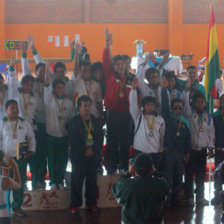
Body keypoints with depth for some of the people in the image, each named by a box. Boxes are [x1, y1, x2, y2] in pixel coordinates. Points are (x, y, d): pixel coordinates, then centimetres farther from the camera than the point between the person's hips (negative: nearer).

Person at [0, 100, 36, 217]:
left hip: (21, 157, 3)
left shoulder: (24, 123, 7)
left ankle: (17, 207, 20)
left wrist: (31, 150, 3)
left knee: (20, 183, 6)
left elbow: (31, 137, 14)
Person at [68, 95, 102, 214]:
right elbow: (72, 140, -8)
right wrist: (84, 150, -13)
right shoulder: (74, 121, -1)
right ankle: (75, 205, 8)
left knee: (92, 181, 5)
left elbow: (99, 137, 10)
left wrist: (93, 150, -5)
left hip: (93, 155, 4)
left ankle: (91, 203, 16)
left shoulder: (95, 121, 11)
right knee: (77, 181, -1)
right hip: (78, 156, -4)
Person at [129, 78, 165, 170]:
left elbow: (162, 137, 12)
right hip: (140, 152, -1)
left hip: (155, 154, 2)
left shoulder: (160, 120, 8)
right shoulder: (138, 116, 4)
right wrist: (134, 89, -23)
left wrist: (161, 152, 14)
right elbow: (133, 103, -11)